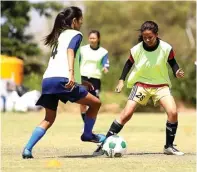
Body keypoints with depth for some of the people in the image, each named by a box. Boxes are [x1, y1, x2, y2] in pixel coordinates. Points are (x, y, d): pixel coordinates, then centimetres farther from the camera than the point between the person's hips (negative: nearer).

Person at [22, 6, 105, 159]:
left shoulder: (60, 35, 30)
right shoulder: (75, 34, 6)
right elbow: (70, 51, -15)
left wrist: (81, 81, 40)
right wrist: (71, 73, -31)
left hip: (47, 80, 8)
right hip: (61, 80, -8)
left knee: (49, 119, 16)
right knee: (95, 103, 9)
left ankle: (28, 149, 1)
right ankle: (87, 134, 21)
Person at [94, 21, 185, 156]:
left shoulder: (166, 48, -15)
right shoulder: (136, 50, -13)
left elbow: (172, 62, 2)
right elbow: (129, 63, 5)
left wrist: (177, 72, -18)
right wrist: (122, 80, -1)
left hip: (161, 85, 1)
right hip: (141, 84, -1)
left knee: (173, 112, -19)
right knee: (126, 114, -13)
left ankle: (169, 146, 0)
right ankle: (105, 144, -6)